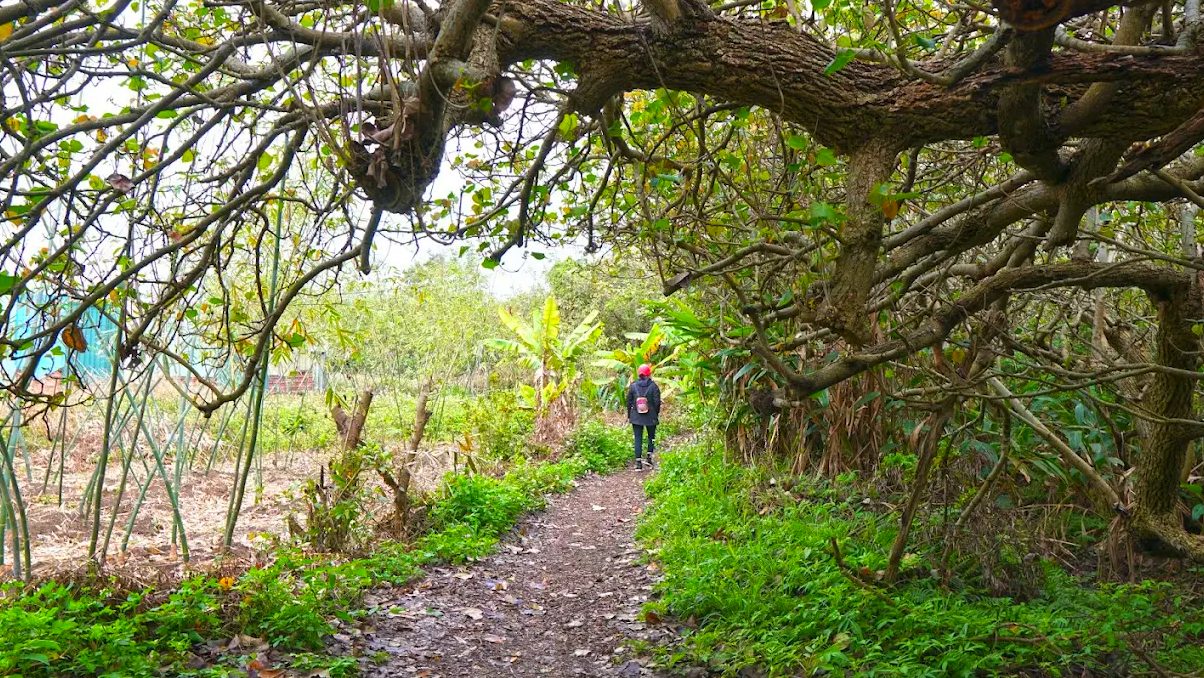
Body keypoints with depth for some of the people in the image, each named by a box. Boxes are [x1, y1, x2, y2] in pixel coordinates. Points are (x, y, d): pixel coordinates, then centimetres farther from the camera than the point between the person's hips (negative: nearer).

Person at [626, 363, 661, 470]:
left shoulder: (633, 385, -2)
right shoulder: (653, 386, -8)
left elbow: (629, 401, 2)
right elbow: (657, 402, -6)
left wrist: (629, 415, 12)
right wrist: (656, 415, 7)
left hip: (636, 417, 1)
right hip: (651, 417, -1)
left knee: (638, 438, 5)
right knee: (651, 437, 18)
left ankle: (638, 461, 0)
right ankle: (649, 456, 11)